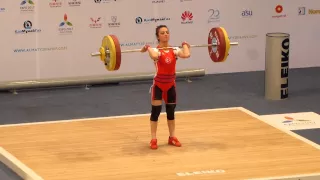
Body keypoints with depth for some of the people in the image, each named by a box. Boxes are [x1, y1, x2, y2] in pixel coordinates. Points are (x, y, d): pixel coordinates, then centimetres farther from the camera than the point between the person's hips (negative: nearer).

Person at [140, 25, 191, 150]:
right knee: (156, 110, 0)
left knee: (171, 110, 13)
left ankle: (172, 137, 24)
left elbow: (186, 55, -23)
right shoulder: (156, 50, -13)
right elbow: (154, 56, -39)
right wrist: (148, 49, -25)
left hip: (171, 84, 4)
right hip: (158, 84, -4)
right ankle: (153, 139, 7)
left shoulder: (174, 50, -3)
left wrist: (185, 45, -7)